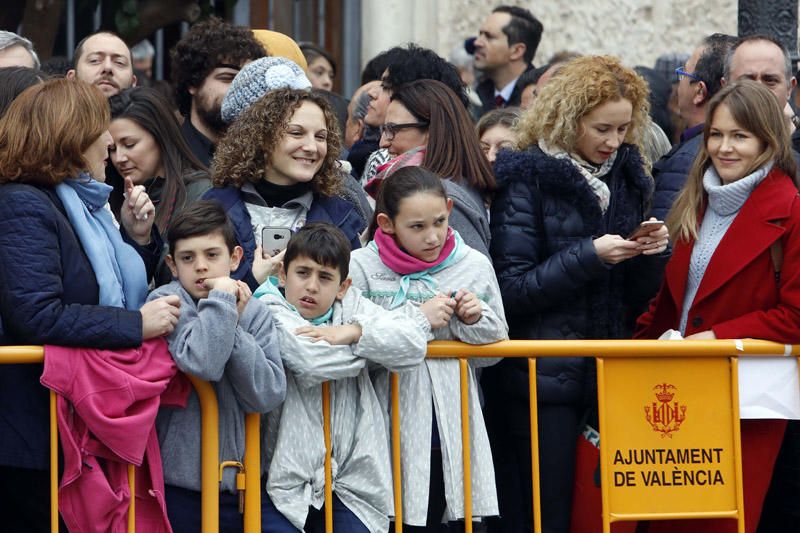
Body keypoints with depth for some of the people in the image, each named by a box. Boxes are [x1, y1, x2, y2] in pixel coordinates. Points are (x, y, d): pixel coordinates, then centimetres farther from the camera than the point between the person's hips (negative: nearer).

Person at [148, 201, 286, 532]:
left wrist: (234, 326, -11)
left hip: (241, 480, 4)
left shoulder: (255, 313, 6)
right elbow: (202, 363, -22)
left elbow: (268, 395, -7)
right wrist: (221, 301, -13)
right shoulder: (166, 302, -5)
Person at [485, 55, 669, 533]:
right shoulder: (526, 180, -5)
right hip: (542, 379, -5)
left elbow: (636, 298, 16)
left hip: (610, 376, 5)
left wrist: (651, 255, -4)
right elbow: (512, 288, -11)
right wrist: (589, 256, -17)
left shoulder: (629, 179, 12)